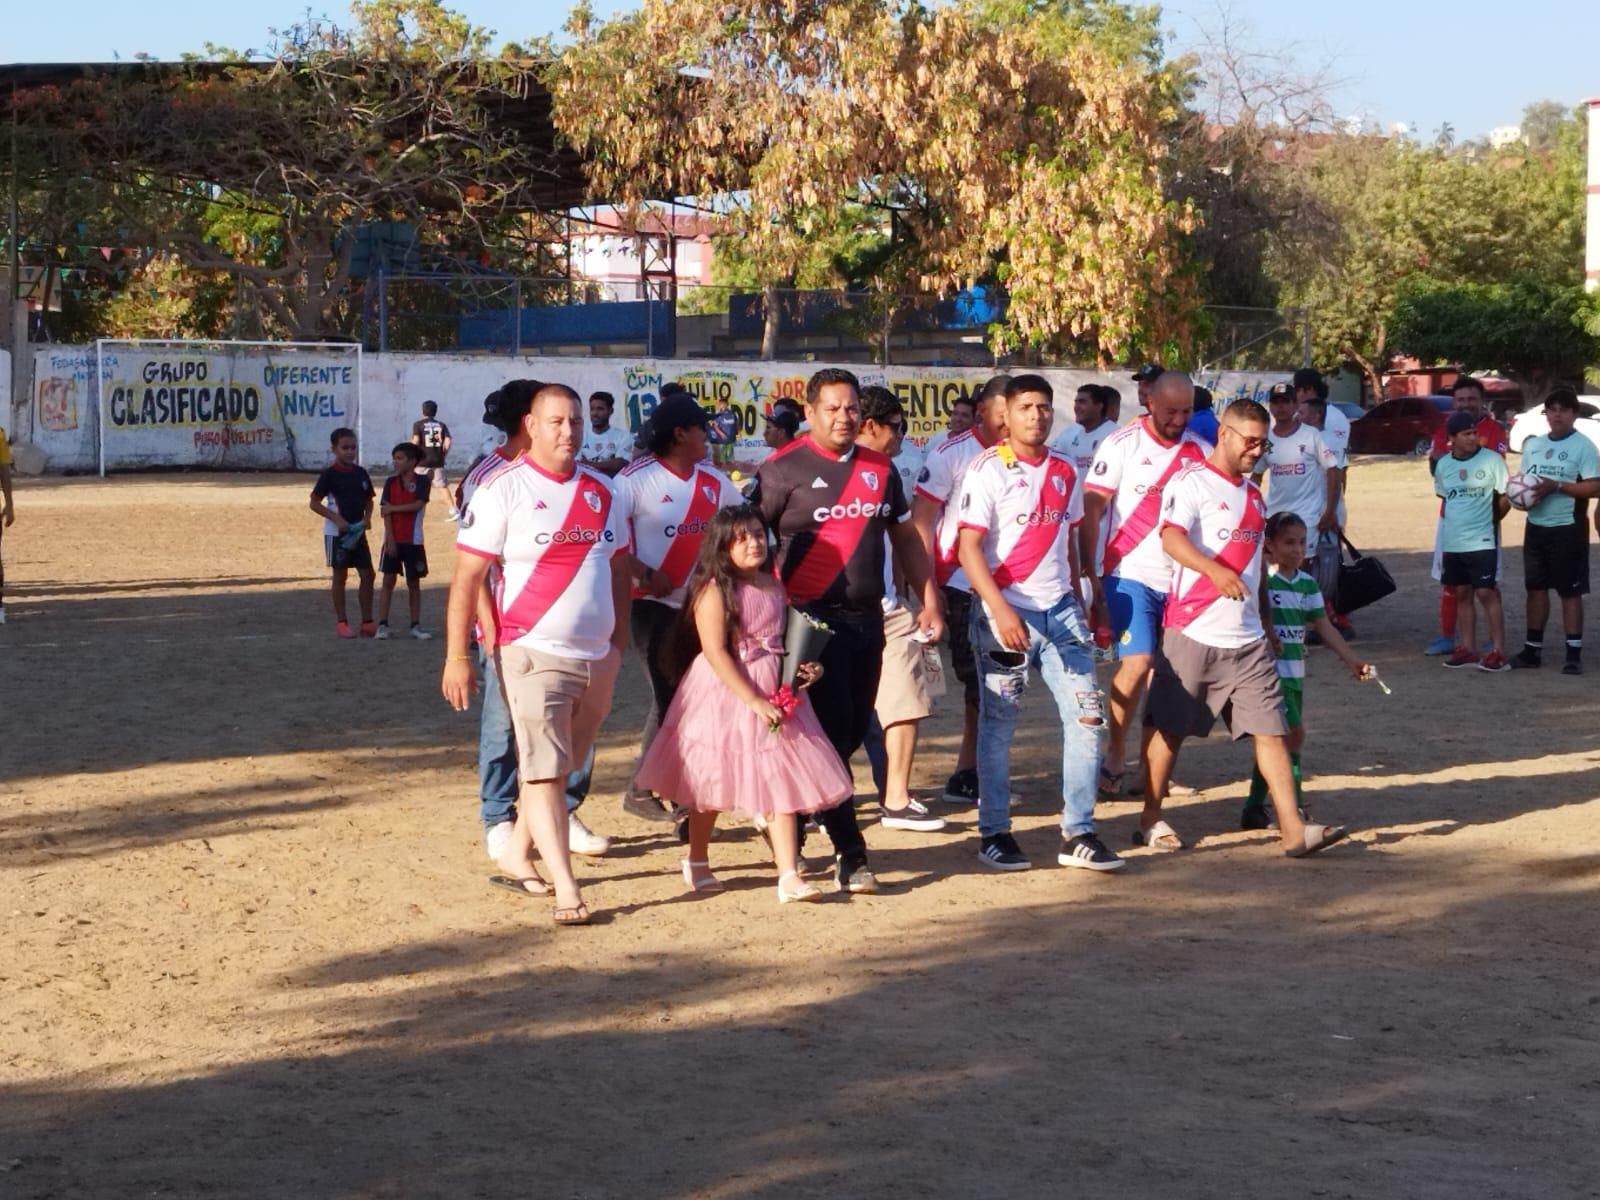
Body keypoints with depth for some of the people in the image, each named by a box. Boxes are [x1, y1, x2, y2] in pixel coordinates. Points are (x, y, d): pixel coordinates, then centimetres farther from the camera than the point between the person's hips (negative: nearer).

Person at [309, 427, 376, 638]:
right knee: (340, 576, 1)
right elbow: (314, 503, -9)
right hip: (336, 533, -5)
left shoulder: (361, 473, 6)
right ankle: (341, 623, 9)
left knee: (367, 575, 2)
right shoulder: (329, 474, -10)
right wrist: (336, 519, -18)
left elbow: (368, 500, 16)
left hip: (358, 532, 5)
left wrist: (367, 518, -3)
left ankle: (367, 622, 9)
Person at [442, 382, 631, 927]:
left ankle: (518, 852, 29)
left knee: (561, 765, 12)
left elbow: (618, 568, 20)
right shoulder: (503, 491, -7)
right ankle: (566, 888, -13)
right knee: (544, 770, -10)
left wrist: (620, 638, 14)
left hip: (597, 656, 6)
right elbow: (467, 577, -8)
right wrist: (456, 657, -13)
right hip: (535, 653, -6)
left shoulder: (600, 491, 10)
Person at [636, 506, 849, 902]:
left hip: (774, 692, 5)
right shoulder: (714, 590, -12)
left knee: (781, 781, -3)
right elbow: (715, 652, -19)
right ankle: (697, 863, 29)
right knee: (712, 782, 9)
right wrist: (754, 701, -23)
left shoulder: (774, 586, 8)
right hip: (725, 692, -5)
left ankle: (789, 876, -6)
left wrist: (804, 668, 1)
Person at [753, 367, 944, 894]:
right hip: (813, 619, -6)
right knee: (831, 734, -10)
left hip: (867, 618, 6)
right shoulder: (783, 470, -5)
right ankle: (850, 854, -8)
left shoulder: (879, 469, 12)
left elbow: (905, 537, 21)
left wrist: (930, 601, 16)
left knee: (854, 732, 10)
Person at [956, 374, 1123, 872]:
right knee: (998, 722, 2)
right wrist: (1000, 610, -22)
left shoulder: (1065, 471, 11)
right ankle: (994, 834, 13)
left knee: (1086, 713, -1)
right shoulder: (989, 470, -7)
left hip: (1059, 609, 5)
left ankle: (1078, 834, 5)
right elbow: (969, 547, -13)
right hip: (1005, 611, -5)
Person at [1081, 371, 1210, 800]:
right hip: (1130, 574, -4)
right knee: (1136, 662, -13)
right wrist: (1089, 576, -9)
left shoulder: (1201, 452, 7)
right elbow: (1090, 510, -4)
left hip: (1182, 579, 4)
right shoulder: (1123, 444, -3)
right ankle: (1114, 760, 2)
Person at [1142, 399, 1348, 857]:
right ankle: (1150, 820, 17)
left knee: (1272, 729, -2)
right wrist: (1216, 571, -37)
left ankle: (1293, 830, -6)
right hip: (1193, 632, -6)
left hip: (1247, 639, 6)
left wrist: (1267, 622, 24)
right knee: (1170, 728, 3)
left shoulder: (1253, 495, 20)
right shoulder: (1191, 482, -5)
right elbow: (1171, 537, -22)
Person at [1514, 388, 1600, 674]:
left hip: (1568, 529, -6)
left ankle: (1574, 653, 3)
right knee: (1536, 587, 11)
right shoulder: (1533, 444, 11)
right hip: (1535, 526, 6)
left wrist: (1557, 486, -21)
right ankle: (1533, 649, 19)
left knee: (1570, 592, -2)